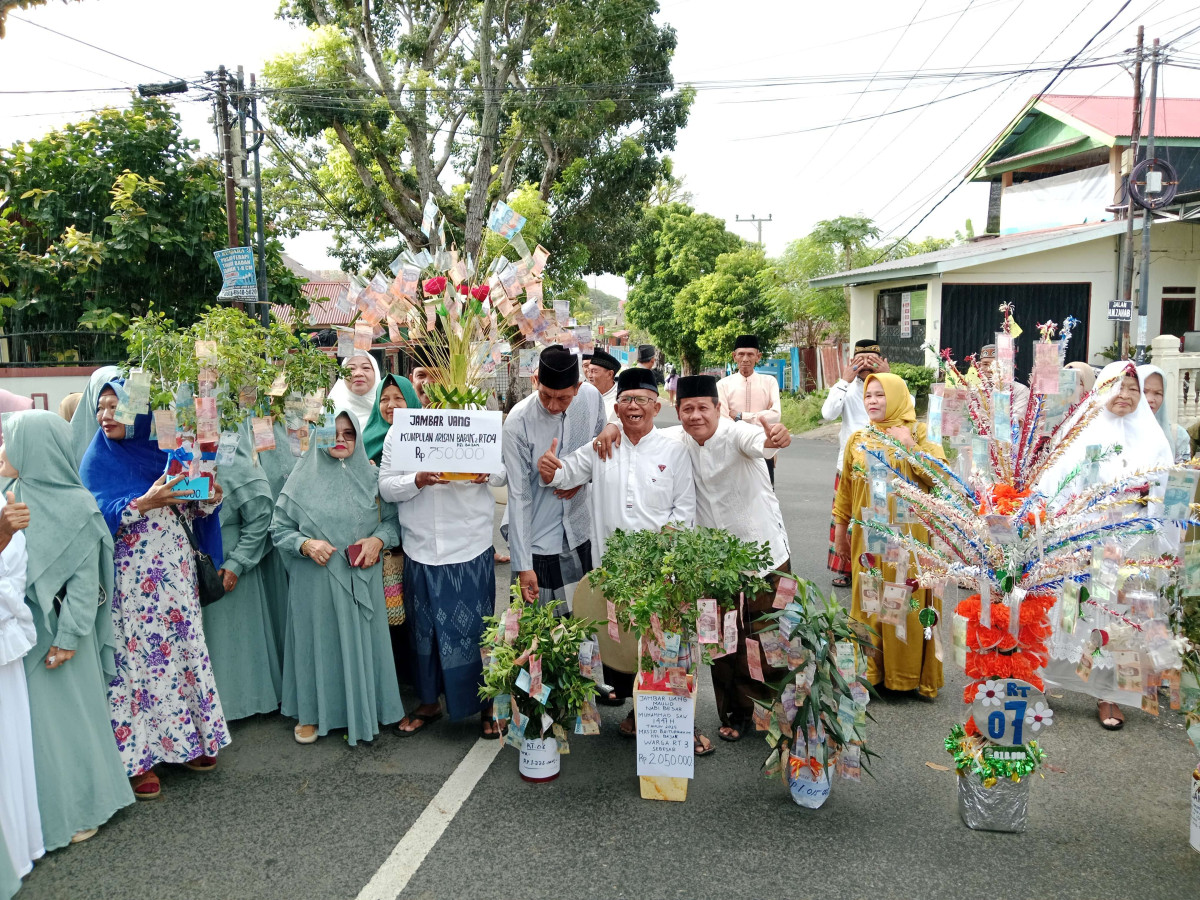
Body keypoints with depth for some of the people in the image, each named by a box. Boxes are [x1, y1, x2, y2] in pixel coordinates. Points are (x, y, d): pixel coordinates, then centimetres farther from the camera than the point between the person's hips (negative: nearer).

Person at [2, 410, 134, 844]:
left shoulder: (76, 506, -12)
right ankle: (42, 808, 28)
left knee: (66, 715, 7)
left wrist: (69, 636, -16)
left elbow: (85, 579, -13)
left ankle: (78, 808, 25)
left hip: (57, 632, -5)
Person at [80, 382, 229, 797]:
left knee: (184, 650, 10)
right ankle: (138, 755, 13)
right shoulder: (98, 460, -3)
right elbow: (100, 519, -14)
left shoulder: (164, 451, 5)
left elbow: (190, 513, 8)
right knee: (137, 659, 1)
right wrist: (146, 503, -28)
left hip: (177, 576, 4)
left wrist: (210, 499, -13)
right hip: (132, 583, -4)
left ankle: (187, 739, 24)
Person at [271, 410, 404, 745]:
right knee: (317, 641, 9)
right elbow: (279, 529, 2)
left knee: (361, 642, 7)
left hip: (361, 580, 1)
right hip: (314, 582, -1)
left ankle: (362, 711, 24)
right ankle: (311, 713, 26)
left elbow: (393, 519, 6)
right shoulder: (302, 478, -1)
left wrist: (379, 539, -12)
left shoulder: (371, 477, 3)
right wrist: (305, 544, -15)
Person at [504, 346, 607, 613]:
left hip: (579, 531, 4)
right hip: (538, 540, -4)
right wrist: (523, 565, -21)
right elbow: (518, 496, -20)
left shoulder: (592, 397, -8)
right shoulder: (518, 422, -21)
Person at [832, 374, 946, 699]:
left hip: (908, 536, -3)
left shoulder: (918, 434, -3)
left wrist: (910, 446, -20)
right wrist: (841, 528, 15)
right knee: (868, 601, 8)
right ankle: (871, 671, 21)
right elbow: (846, 488, 13)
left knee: (908, 602, 3)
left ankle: (909, 674, 18)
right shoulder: (858, 440, 6)